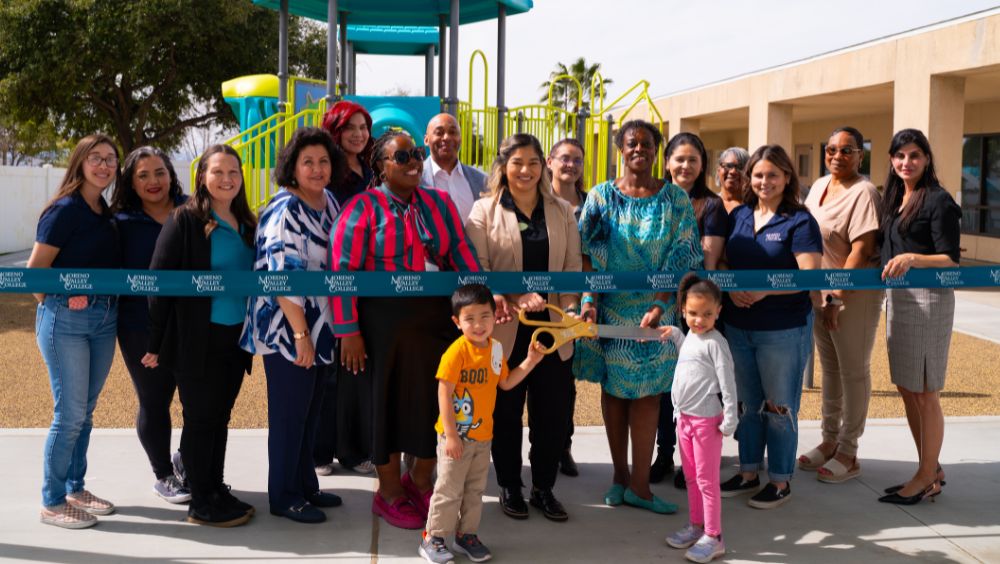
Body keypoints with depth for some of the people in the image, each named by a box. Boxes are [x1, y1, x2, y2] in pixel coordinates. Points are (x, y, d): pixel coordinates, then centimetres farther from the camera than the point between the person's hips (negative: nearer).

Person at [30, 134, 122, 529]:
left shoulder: (106, 213, 11)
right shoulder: (65, 209, -11)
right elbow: (34, 270, -11)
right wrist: (59, 303, -4)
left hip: (104, 319, 7)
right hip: (66, 319, -7)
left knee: (85, 412, 14)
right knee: (69, 414, -3)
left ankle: (75, 489, 26)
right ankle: (52, 503, 9)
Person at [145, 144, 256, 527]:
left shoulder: (246, 224, 10)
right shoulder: (185, 220, -9)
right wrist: (156, 342, -13)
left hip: (236, 337, 6)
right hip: (198, 339, -6)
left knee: (220, 416, 14)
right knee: (200, 418, 3)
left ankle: (216, 491, 26)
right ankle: (201, 505, 13)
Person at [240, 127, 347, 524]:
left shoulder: (329, 202, 8)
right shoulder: (285, 211, -17)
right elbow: (284, 278, -22)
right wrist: (300, 334, -23)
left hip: (320, 328, 8)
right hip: (287, 329, -8)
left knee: (311, 411, 16)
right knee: (289, 414, 2)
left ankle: (305, 486, 30)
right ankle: (283, 497, 16)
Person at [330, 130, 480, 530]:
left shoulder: (439, 203, 9)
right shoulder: (363, 208, -6)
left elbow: (462, 255, 5)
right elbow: (342, 269, -11)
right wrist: (349, 331, -15)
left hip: (437, 316, 5)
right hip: (385, 319, -4)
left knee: (439, 397, 10)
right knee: (390, 401, 7)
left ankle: (420, 481, 34)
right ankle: (389, 493, 27)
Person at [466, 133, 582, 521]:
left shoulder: (562, 211, 10)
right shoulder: (484, 212, 1)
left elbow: (573, 266, 7)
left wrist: (569, 307, -10)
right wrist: (513, 299, -21)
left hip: (553, 329, 3)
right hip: (504, 329, -2)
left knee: (554, 411, 7)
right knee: (506, 412, 8)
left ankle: (544, 487, 23)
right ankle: (509, 487, 24)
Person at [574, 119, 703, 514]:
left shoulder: (675, 198, 1)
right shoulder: (601, 196, 2)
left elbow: (681, 256, -4)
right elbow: (586, 253, -1)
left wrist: (660, 305, -14)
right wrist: (588, 300, -13)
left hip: (655, 308, 0)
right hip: (611, 306, 1)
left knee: (648, 392, 1)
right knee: (613, 389, 7)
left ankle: (637, 484, 7)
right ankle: (621, 475, 19)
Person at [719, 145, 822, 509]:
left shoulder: (799, 221, -8)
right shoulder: (738, 216, 9)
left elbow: (810, 276, -15)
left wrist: (765, 289, -25)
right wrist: (731, 288, -9)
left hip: (783, 330, -5)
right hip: (738, 326, 5)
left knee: (779, 407, 5)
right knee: (748, 404, 16)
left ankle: (780, 481, 19)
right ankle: (748, 473, 30)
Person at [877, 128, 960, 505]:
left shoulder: (938, 200, -10)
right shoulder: (895, 199, 14)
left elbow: (951, 260, -13)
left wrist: (913, 258, -27)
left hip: (928, 300, -8)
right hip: (897, 298, 8)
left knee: (925, 393, -2)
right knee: (906, 389, 12)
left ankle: (927, 478, 9)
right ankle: (931, 470, 23)